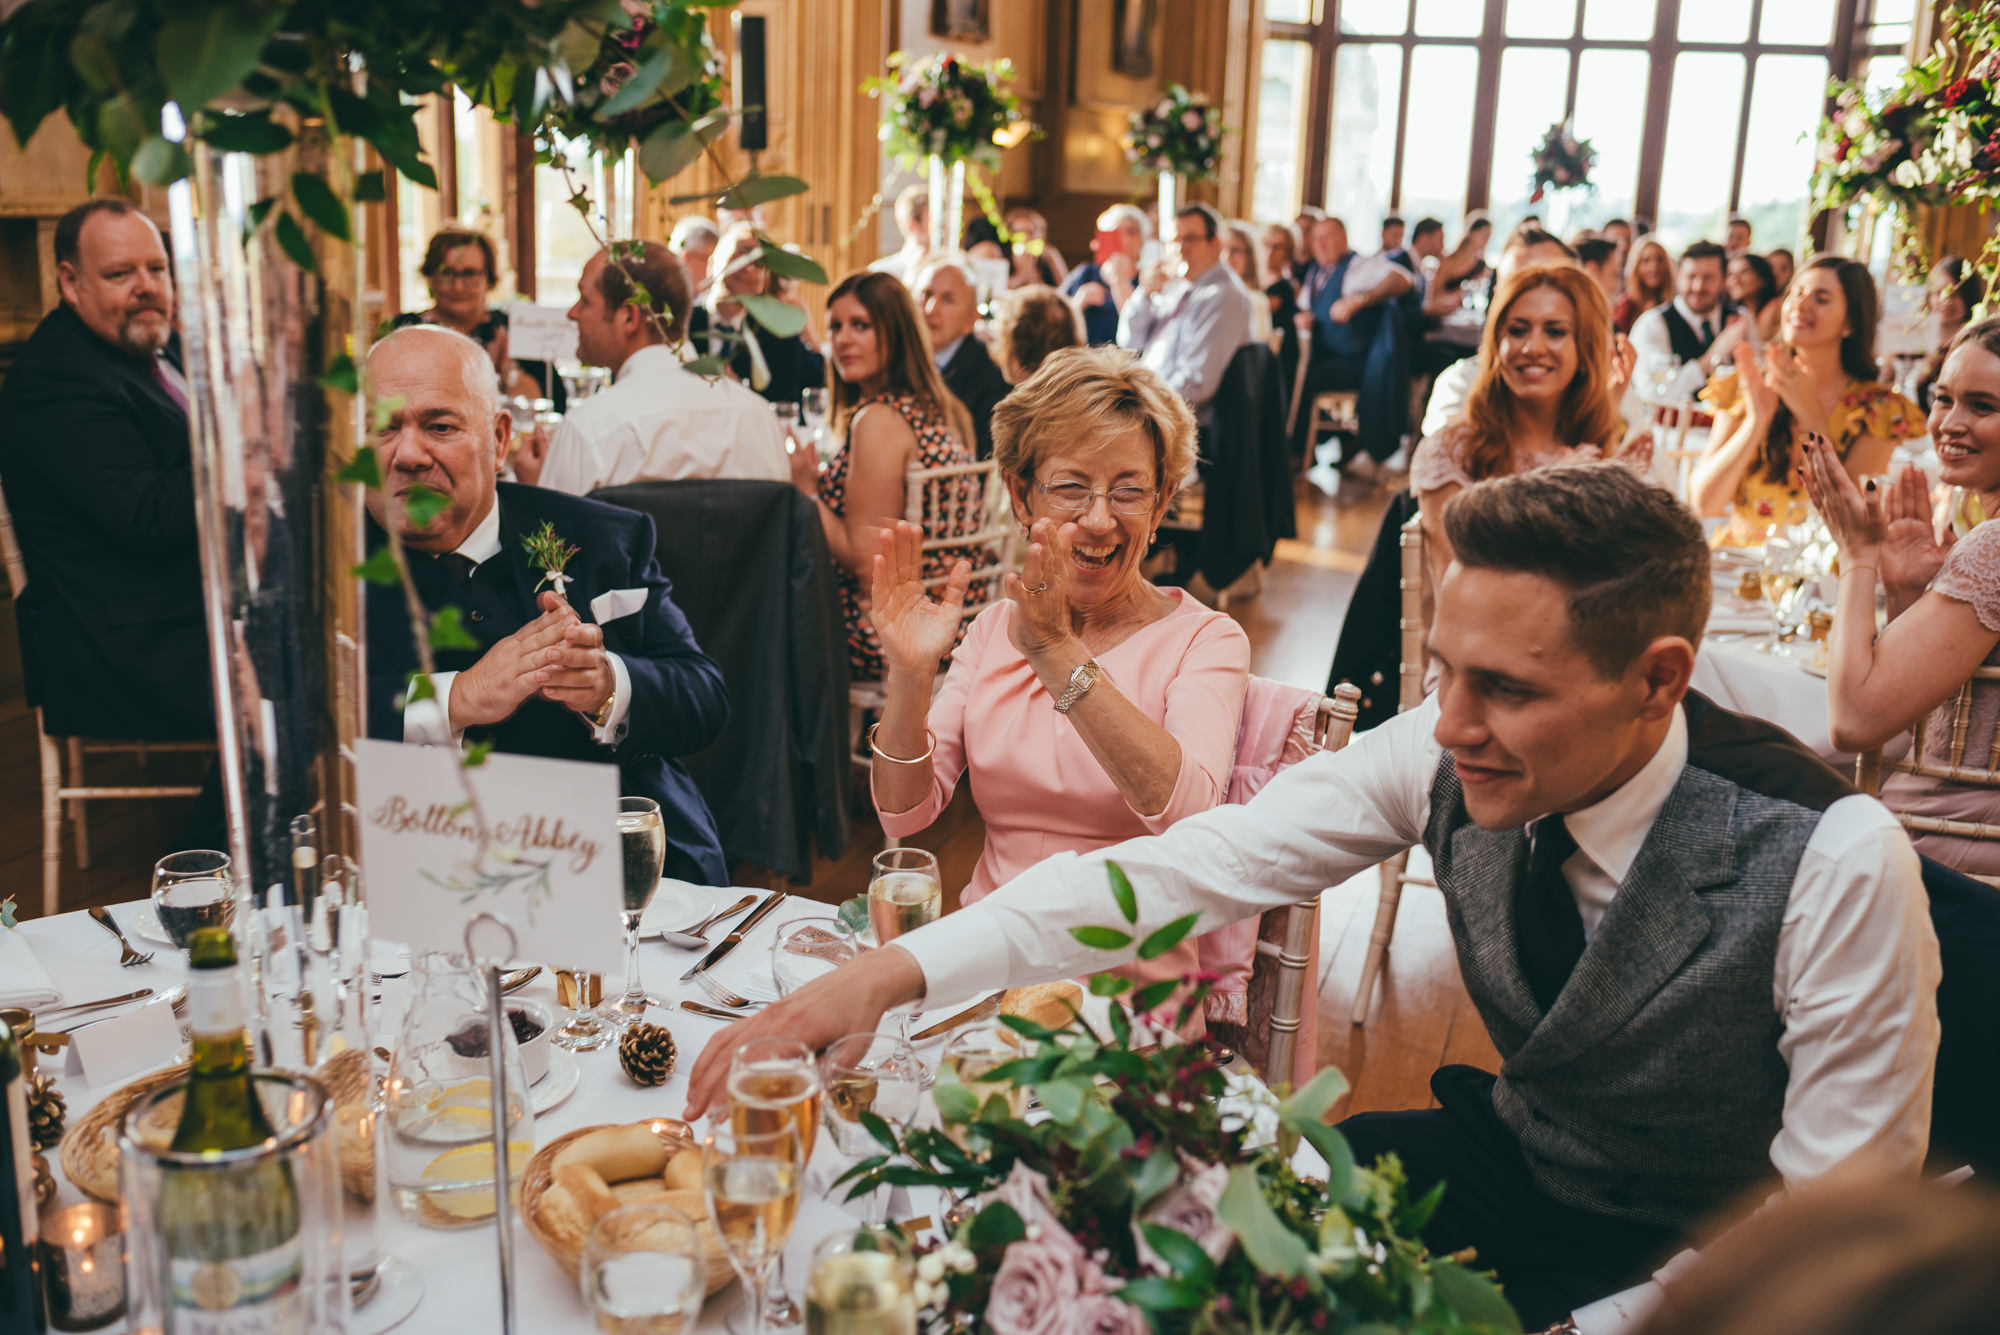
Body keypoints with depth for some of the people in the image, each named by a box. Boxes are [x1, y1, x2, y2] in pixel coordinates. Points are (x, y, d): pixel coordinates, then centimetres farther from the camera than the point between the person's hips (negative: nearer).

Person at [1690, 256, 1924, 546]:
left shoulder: (1879, 409, 0)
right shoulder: (1744, 388, 3)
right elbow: (1703, 501, -4)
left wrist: (1811, 416, -13)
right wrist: (1757, 420, -14)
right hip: (1738, 560, 0)